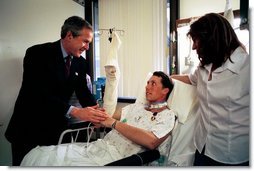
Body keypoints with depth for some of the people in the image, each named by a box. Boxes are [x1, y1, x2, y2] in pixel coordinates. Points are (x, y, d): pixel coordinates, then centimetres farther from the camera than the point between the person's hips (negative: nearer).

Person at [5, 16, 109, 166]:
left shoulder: (80, 62, 3)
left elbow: (83, 92, -1)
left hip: (57, 129, 5)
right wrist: (75, 111, -36)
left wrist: (96, 112, -22)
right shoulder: (38, 54, -17)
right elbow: (39, 94, -27)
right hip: (28, 129, -5)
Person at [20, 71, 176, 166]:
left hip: (114, 159, -7)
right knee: (37, 155, -7)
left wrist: (114, 123, -13)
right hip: (96, 147, 7)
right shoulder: (137, 107, 22)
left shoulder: (167, 115, 0)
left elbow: (151, 141, -18)